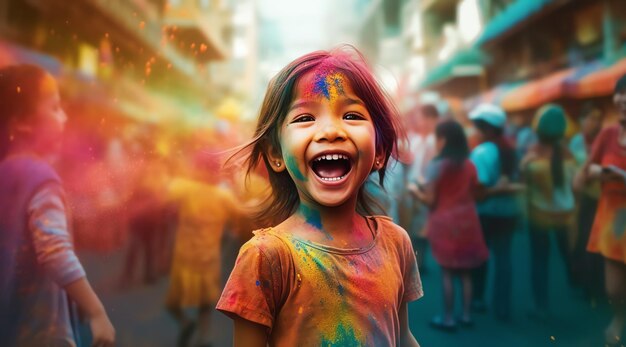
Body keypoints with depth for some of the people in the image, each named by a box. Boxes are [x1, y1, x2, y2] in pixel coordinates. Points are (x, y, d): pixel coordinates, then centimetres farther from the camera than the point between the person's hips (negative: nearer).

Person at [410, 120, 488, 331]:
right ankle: (466, 315, 21)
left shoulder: (436, 166, -12)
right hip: (467, 220, 5)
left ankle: (448, 319, 12)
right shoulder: (469, 165, 4)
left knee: (447, 272, 4)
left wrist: (415, 190, 7)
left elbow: (430, 200, -12)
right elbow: (473, 194, 8)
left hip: (446, 222, -5)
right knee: (465, 271, 13)